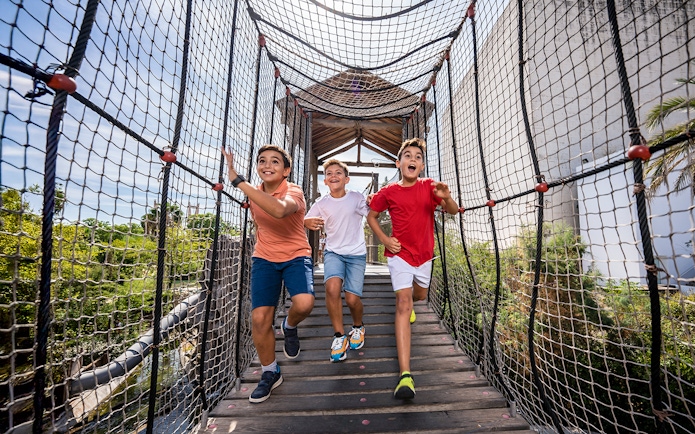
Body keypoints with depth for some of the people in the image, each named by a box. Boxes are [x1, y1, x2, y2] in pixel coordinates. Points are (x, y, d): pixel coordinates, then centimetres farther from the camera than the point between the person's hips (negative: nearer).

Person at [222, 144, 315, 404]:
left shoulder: (293, 192, -17)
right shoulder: (254, 195, 2)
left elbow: (279, 209, -43)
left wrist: (238, 181, -38)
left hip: (296, 256, -4)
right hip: (264, 259, 4)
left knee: (304, 303, -28)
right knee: (259, 318, -3)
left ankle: (289, 327, 12)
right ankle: (270, 373, 25)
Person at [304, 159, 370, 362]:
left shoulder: (357, 198, -5)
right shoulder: (321, 204, 0)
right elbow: (307, 221, 6)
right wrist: (308, 222, -18)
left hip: (356, 254, -1)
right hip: (333, 252, 1)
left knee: (352, 298, -8)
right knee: (332, 287, -25)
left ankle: (357, 326, 29)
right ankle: (339, 335, 0)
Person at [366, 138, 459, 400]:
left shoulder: (429, 187, -3)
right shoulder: (388, 192, -8)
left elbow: (453, 211, -12)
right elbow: (371, 216, 5)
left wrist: (446, 198, -35)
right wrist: (384, 239, -9)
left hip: (424, 254, 4)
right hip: (399, 254, -3)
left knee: (419, 296, 23)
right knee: (403, 304, -14)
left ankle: (406, 302, 62)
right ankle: (405, 375, -13)